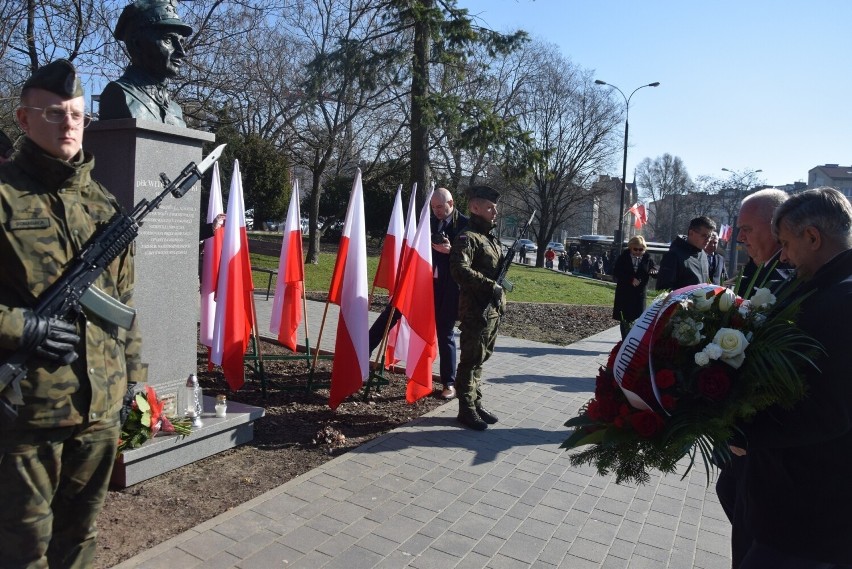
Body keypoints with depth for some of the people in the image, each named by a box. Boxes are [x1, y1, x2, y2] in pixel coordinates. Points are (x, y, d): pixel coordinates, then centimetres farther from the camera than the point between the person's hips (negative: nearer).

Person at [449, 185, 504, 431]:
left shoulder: (492, 239, 18)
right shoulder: (467, 238, -12)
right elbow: (460, 270, -25)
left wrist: (502, 285, 14)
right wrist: (491, 286, -24)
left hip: (493, 309, 9)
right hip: (476, 310, -9)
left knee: (481, 359, 15)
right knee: (471, 360, -2)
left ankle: (476, 403, 25)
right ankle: (466, 410, 7)